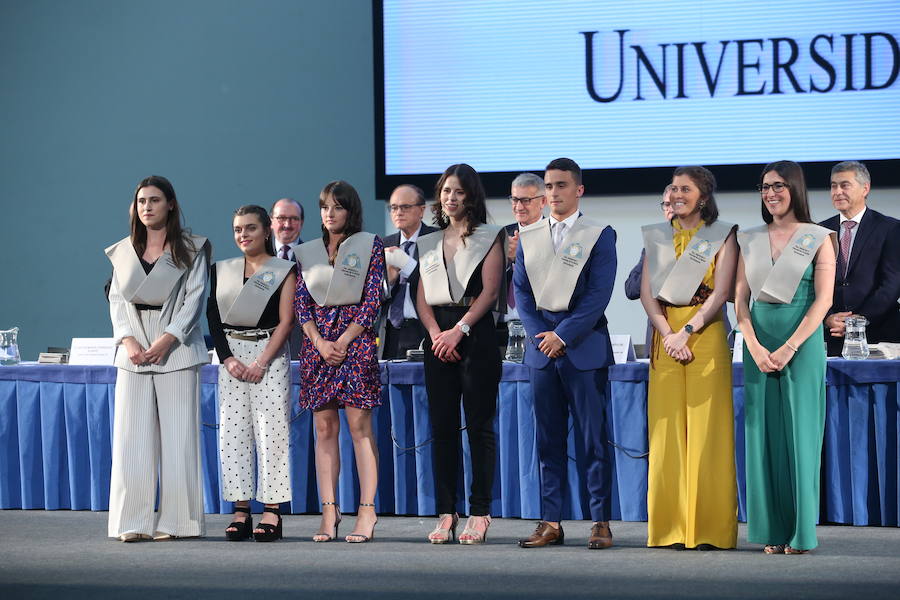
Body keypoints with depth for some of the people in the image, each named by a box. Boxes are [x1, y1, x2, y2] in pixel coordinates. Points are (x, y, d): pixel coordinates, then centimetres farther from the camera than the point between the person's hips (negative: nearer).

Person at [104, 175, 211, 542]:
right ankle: (134, 522, -1)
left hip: (177, 350, -3)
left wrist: (168, 339, -14)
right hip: (134, 351, 3)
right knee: (132, 437, -2)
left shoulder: (191, 249, 5)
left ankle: (174, 521, -2)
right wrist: (127, 339, -6)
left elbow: (195, 297, -2)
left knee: (178, 435, -5)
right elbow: (117, 298, 11)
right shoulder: (123, 251, 16)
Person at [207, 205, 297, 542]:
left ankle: (272, 513, -6)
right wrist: (228, 359, -4)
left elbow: (286, 321, -4)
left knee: (271, 431, -7)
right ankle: (240, 511, 3)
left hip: (269, 355, -4)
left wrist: (262, 363, -13)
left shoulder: (284, 271, 3)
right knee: (232, 432, 0)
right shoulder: (222, 271, 14)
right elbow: (213, 318, 9)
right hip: (231, 355, 4)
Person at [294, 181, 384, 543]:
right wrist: (320, 341, -7)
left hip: (355, 337, -4)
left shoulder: (370, 246, 4)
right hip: (317, 340, 4)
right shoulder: (308, 252, 15)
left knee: (359, 425, -9)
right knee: (324, 428, 1)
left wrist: (343, 340, -11)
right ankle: (329, 512, 2)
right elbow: (301, 302, 9)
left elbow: (372, 299, -3)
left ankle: (367, 512, -10)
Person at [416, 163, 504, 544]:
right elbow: (422, 296, 12)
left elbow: (490, 291, -5)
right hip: (438, 337, 5)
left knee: (479, 425, -5)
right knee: (442, 426, 2)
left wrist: (459, 330, -14)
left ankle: (479, 513, -4)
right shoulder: (429, 243, 19)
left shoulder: (489, 238, 5)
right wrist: (435, 333, -5)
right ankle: (445, 513, 4)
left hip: (475, 334, -4)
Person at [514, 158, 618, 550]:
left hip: (584, 345, -4)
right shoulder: (528, 237, 13)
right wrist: (538, 334, -5)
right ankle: (550, 522, 8)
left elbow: (599, 293, -7)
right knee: (548, 439, 5)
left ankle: (601, 521, 2)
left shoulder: (600, 235, 1)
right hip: (541, 345, 4)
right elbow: (520, 289, 10)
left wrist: (563, 335, -12)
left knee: (594, 438, -3)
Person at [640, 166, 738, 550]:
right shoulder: (657, 237, 14)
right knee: (667, 429, 1)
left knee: (706, 429, -7)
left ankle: (708, 529, -5)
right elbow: (647, 292, 6)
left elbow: (721, 292, -6)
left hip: (706, 334, -4)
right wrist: (668, 335, -8)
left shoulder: (722, 236, 3)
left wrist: (687, 332, -14)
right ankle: (671, 527, 3)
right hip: (665, 335, 4)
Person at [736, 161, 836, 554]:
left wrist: (789, 348, -14)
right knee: (763, 432, 1)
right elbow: (740, 297, 8)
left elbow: (823, 299, -6)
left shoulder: (818, 239, 1)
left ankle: (800, 532, 1)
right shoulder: (750, 240, 12)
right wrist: (755, 346, -8)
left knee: (799, 433, -4)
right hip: (758, 343, 4)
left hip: (802, 342, -4)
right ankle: (771, 530, 6)